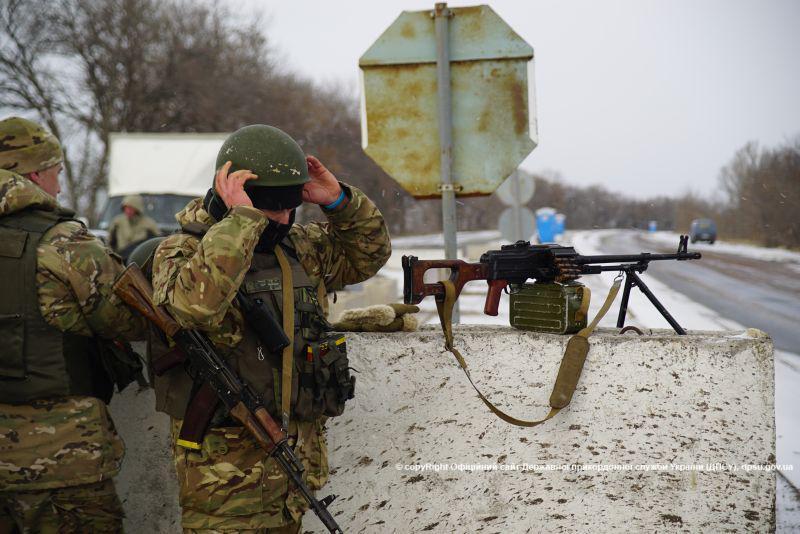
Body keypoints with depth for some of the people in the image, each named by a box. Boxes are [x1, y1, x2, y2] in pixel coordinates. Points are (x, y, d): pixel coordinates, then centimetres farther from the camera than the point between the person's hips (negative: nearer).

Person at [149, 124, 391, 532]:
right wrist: (242, 220, -27)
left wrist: (338, 200, 5)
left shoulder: (299, 247, 11)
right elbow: (193, 305, -31)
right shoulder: (181, 251, -10)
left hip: (300, 450, 7)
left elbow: (368, 254, 23)